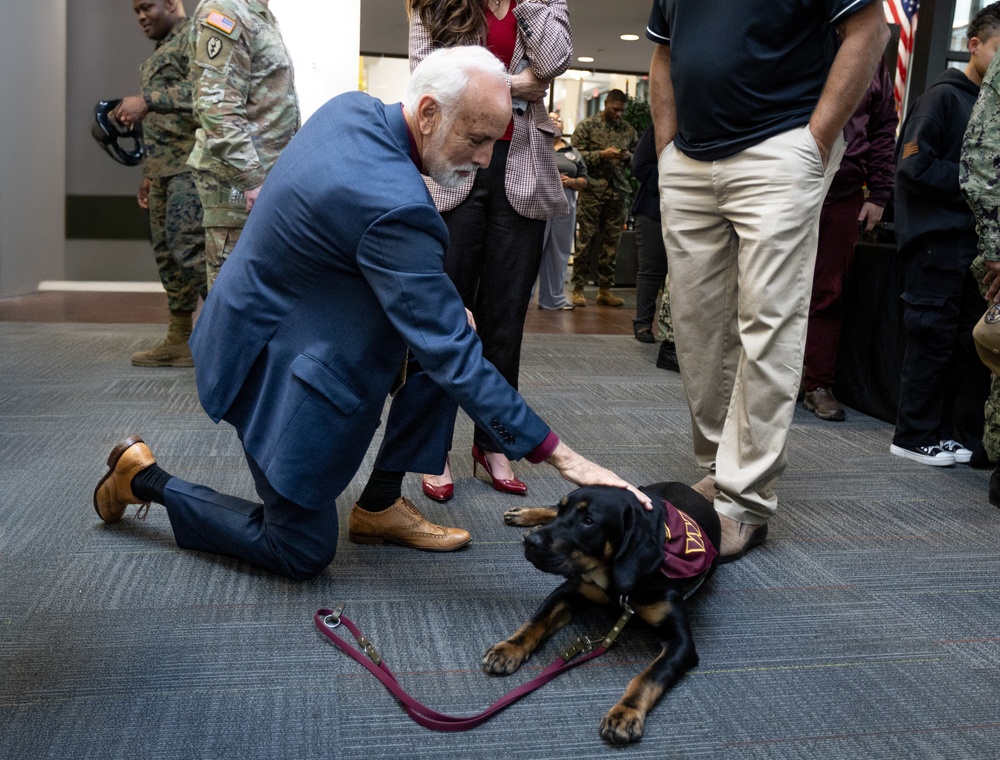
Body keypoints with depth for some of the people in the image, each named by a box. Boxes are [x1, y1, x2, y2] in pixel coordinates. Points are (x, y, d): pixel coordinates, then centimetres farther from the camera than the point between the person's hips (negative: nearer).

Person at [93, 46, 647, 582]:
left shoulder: (351, 108, -7)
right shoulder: (394, 207, -33)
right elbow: (453, 358, -31)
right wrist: (561, 457, -26)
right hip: (273, 364, -9)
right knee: (303, 555, 5)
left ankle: (378, 507, 13)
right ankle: (145, 478, 18)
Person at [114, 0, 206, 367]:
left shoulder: (194, 37, -3)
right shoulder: (158, 53, 26)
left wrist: (147, 100, -26)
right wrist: (148, 174, 25)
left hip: (191, 162, -10)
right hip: (164, 168, 10)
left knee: (188, 247, -17)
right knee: (167, 250, 7)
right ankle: (180, 340, 12)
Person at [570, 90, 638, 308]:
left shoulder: (628, 129, 13)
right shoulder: (587, 126, 2)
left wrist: (629, 157, -2)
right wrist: (601, 155, -14)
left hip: (618, 192, 4)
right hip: (592, 191, -4)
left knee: (611, 242, 5)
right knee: (585, 240, -3)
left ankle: (605, 289, 12)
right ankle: (578, 288, 3)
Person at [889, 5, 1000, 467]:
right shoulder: (944, 96, -7)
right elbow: (914, 165, -16)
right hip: (936, 236, -8)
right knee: (934, 337, -3)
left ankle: (940, 429, 20)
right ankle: (914, 435, 7)